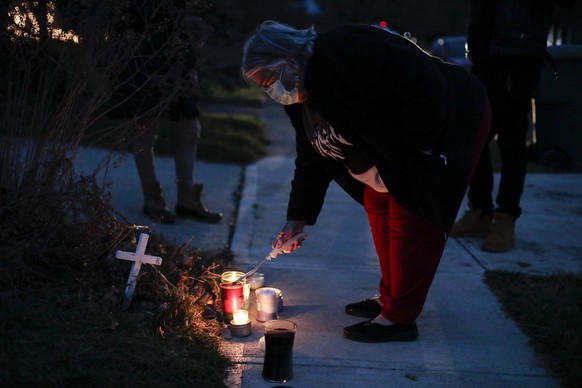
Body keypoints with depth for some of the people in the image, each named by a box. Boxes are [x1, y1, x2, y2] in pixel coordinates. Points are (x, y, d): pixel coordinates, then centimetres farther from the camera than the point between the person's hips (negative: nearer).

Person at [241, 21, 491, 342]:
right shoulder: (302, 100, 3)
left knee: (411, 218, -11)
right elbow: (311, 160, 11)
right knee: (378, 205, 12)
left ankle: (399, 318, -3)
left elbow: (425, 82, -32)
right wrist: (297, 219, 8)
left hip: (453, 122, -10)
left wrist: (417, 146, -26)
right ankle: (390, 298, 24)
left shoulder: (348, 53, -29)